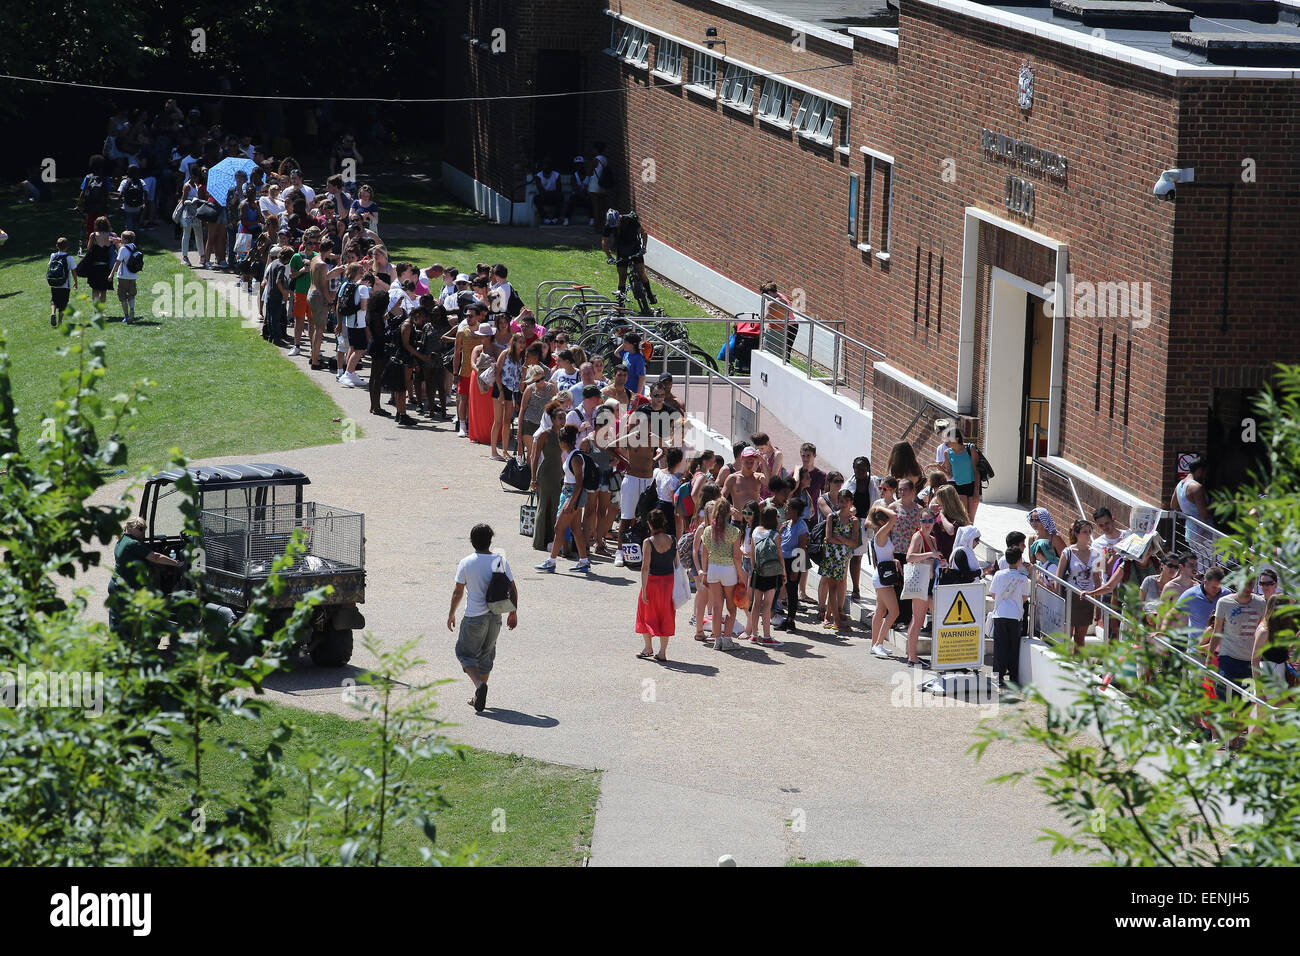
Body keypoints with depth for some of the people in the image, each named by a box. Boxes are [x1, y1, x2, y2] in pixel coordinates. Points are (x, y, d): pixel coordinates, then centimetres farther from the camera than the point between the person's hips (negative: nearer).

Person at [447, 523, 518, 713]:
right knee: (487, 655, 16)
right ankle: (479, 697, 19)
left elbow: (458, 592, -5)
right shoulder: (500, 561, -2)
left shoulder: (466, 563, -9)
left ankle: (479, 684, -17)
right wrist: (513, 613, 14)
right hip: (495, 617, 4)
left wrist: (451, 614, 9)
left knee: (465, 653, 8)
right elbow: (513, 589, 2)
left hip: (474, 617, -4)